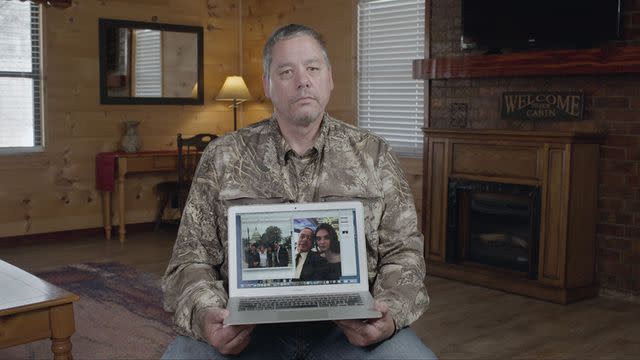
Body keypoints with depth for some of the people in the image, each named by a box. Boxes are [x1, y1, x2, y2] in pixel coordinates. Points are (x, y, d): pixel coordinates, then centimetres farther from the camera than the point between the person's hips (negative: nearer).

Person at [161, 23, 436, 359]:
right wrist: (205, 315, -17)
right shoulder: (222, 156, 6)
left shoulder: (373, 154, 7)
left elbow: (402, 251, 7)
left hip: (348, 326, 1)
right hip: (249, 326, -1)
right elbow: (192, 259, 4)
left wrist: (391, 313, -13)